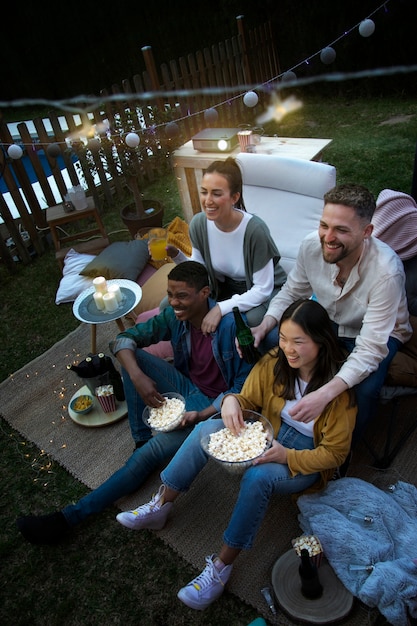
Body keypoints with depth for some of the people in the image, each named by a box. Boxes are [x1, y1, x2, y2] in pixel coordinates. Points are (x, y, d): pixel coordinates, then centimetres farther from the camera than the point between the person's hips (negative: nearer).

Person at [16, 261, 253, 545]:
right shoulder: (174, 316, -11)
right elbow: (125, 338, -5)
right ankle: (142, 440, -8)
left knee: (152, 452, -21)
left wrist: (202, 415, -28)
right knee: (132, 356, -15)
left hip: (213, 403, -5)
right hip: (187, 385, 6)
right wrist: (137, 376, -24)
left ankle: (70, 517, -9)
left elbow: (244, 385, -19)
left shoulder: (231, 325, -26)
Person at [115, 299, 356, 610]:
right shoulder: (274, 362, -11)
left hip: (305, 460, -4)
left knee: (258, 476, -35)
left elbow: (334, 452, -15)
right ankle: (160, 506, -6)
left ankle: (222, 567, -15)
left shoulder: (339, 387, -22)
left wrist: (287, 456, -30)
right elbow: (249, 400, 0)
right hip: (269, 434, 5)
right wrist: (232, 400, -24)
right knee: (207, 429, -19)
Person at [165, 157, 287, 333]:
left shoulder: (255, 229, -30)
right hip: (224, 287, 5)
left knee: (250, 320, -37)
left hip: (266, 290, -4)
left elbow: (263, 289, -24)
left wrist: (220, 309, -32)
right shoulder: (199, 223, -14)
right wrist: (176, 255, -21)